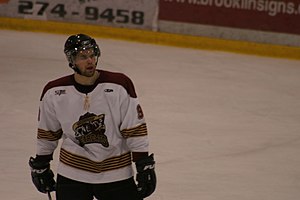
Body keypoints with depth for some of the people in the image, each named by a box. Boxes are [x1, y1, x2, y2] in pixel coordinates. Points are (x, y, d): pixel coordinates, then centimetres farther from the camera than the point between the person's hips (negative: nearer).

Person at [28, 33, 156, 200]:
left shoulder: (119, 85, -12)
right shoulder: (54, 93, -6)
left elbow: (135, 130, -9)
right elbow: (47, 133, 9)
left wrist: (145, 166, -10)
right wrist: (40, 165, 15)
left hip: (116, 175, -1)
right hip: (72, 173, 1)